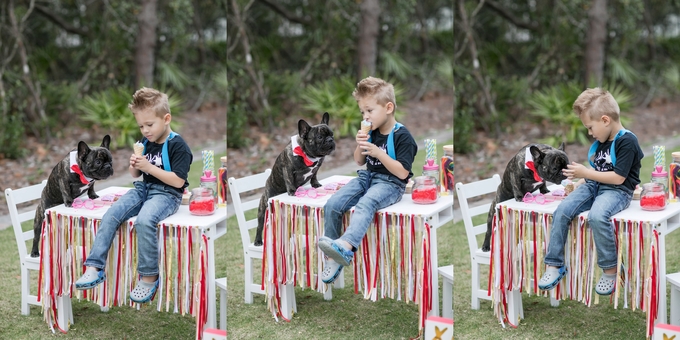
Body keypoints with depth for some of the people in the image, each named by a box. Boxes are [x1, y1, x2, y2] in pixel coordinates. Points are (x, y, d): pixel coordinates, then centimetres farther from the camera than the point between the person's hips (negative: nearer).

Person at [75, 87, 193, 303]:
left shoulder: (177, 146, -11)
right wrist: (134, 166, -3)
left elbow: (178, 181, -18)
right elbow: (135, 175, 21)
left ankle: (149, 277, -24)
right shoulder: (145, 143, 11)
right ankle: (94, 268, -18)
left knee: (144, 220, -35)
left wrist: (149, 167, -18)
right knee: (111, 215, -16)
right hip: (143, 188, 7)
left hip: (167, 194, -7)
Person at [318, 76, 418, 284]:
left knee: (365, 204, -38)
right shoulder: (371, 132, 9)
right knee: (333, 204, -14)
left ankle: (345, 247, -59)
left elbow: (402, 173, -17)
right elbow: (359, 162, 19)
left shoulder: (402, 136, -12)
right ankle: (332, 257, -11)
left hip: (391, 183, -7)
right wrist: (360, 146, -4)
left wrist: (378, 153, -23)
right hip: (368, 176, 7)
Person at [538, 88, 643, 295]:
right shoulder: (600, 141, 15)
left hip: (618, 191, -8)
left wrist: (586, 173, -14)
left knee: (597, 216, -37)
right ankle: (554, 265, -11)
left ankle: (610, 269, -21)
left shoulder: (627, 141, -12)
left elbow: (618, 177, -17)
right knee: (562, 211, -16)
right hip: (594, 186, 8)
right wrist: (581, 181, 14)